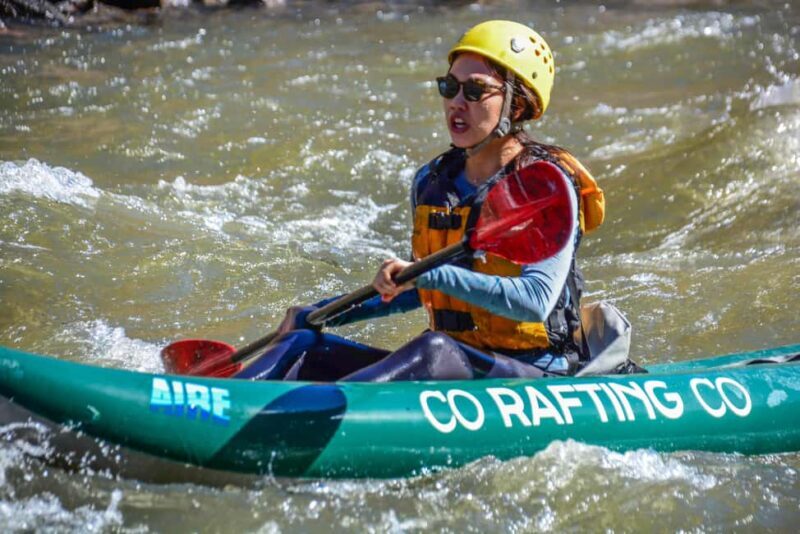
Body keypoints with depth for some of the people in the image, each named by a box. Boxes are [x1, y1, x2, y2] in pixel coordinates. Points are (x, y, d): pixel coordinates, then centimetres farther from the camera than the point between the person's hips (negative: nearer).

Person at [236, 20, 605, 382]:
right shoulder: (432, 182, 10)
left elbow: (536, 300, -23)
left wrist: (431, 273, -30)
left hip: (538, 373, -6)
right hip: (450, 368, 6)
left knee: (435, 349, -37)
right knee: (307, 345, -9)